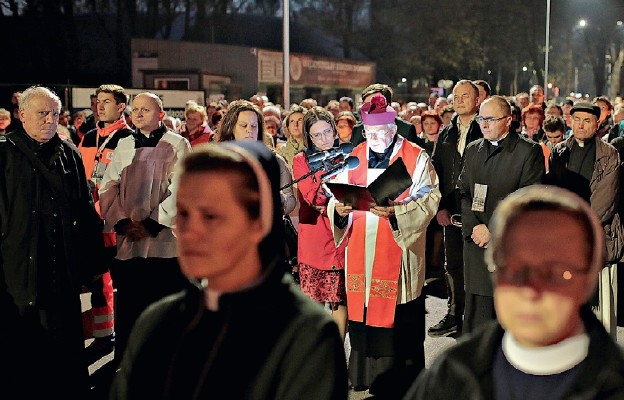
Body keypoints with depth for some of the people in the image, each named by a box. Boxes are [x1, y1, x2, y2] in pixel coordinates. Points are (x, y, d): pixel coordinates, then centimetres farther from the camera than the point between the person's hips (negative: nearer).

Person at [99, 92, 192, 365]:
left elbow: (180, 190, -6)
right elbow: (108, 187, 9)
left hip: (165, 239, -3)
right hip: (128, 240, 3)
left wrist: (152, 224, -11)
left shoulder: (177, 145, 2)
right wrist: (123, 223, -5)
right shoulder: (124, 146, 14)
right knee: (128, 306, 4)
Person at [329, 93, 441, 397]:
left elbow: (428, 200, -10)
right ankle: (366, 375, 21)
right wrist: (339, 208, -14)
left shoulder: (416, 158, -1)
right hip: (360, 250, 4)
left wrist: (394, 210, -25)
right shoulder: (354, 157, 12)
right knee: (362, 311, 7)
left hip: (398, 250, -4)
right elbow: (338, 195, 9)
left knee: (398, 320, -1)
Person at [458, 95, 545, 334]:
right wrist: (474, 227, -7)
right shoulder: (473, 150, 14)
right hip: (476, 243, 4)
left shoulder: (529, 151, -3)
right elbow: (462, 193, 10)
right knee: (476, 313, 6)